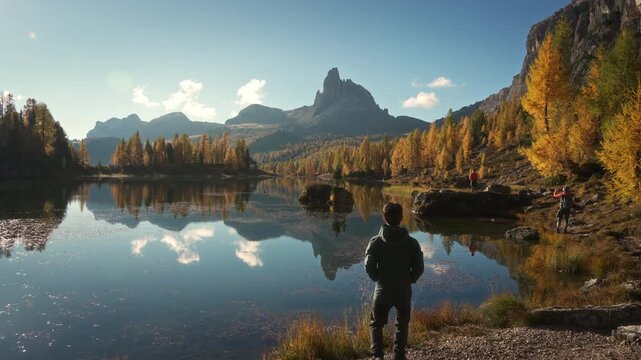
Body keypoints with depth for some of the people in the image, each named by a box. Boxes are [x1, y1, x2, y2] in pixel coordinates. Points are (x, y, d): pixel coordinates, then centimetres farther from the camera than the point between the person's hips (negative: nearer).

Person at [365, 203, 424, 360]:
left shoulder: (376, 242, -12)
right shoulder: (411, 242, -9)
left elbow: (369, 266, -11)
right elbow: (419, 267, -7)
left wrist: (378, 279, 7)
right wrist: (410, 281, 10)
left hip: (383, 291, -1)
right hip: (404, 292, 1)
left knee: (376, 324, 16)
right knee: (402, 325, 21)